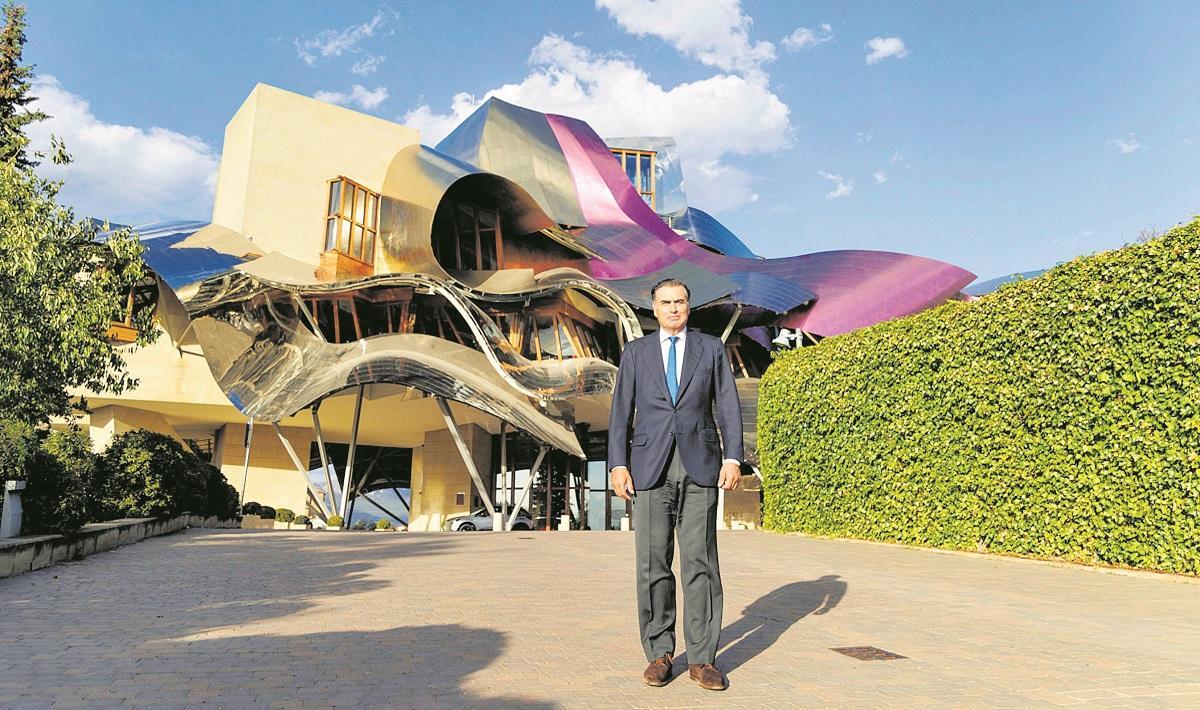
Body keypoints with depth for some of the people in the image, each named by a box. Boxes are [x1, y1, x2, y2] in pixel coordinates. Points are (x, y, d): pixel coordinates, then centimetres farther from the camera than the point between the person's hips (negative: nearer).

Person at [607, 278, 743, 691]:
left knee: (700, 561, -1)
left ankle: (702, 659, 7)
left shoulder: (711, 348, 10)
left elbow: (728, 406, 5)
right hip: (650, 467, 1)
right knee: (653, 563, 2)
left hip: (699, 467, 0)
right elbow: (621, 412, 6)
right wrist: (618, 464, -3)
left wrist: (733, 458, -6)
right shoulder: (636, 352, 10)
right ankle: (659, 653, 15)